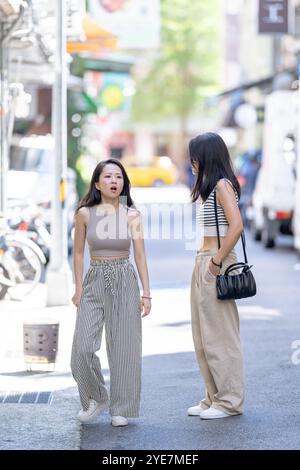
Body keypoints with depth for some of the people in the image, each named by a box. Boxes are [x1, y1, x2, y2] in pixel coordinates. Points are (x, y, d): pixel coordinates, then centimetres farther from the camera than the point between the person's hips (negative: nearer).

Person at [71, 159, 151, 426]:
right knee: (83, 347, -8)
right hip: (94, 282, 0)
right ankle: (96, 399, 15)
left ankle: (121, 409, 12)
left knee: (123, 347, 1)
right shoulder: (85, 213, -2)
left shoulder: (132, 215, -1)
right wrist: (79, 289, 1)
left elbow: (140, 256, 1)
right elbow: (78, 253, 6)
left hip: (125, 281, 0)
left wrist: (146, 293, -4)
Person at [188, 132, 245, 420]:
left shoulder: (222, 185, -12)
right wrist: (204, 261, 8)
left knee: (219, 334, -4)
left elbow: (236, 225, -23)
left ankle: (229, 401, 4)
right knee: (203, 336, 12)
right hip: (202, 263, 10)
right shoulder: (207, 188, 17)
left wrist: (217, 261, -20)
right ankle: (214, 397, 20)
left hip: (216, 265, -10)